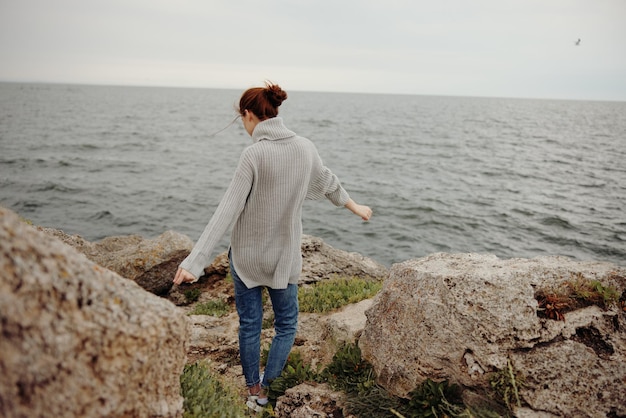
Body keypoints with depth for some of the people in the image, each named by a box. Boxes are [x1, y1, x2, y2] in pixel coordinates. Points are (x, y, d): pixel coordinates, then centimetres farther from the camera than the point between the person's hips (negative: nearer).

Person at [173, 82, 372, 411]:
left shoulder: (254, 153, -17)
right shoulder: (305, 148, -3)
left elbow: (228, 210, -23)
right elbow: (328, 183, 14)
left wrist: (194, 261, -24)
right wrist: (355, 207, 34)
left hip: (246, 256, -2)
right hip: (284, 257, 3)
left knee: (249, 324, 15)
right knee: (286, 324, 20)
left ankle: (253, 390, 31)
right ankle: (265, 386, 20)